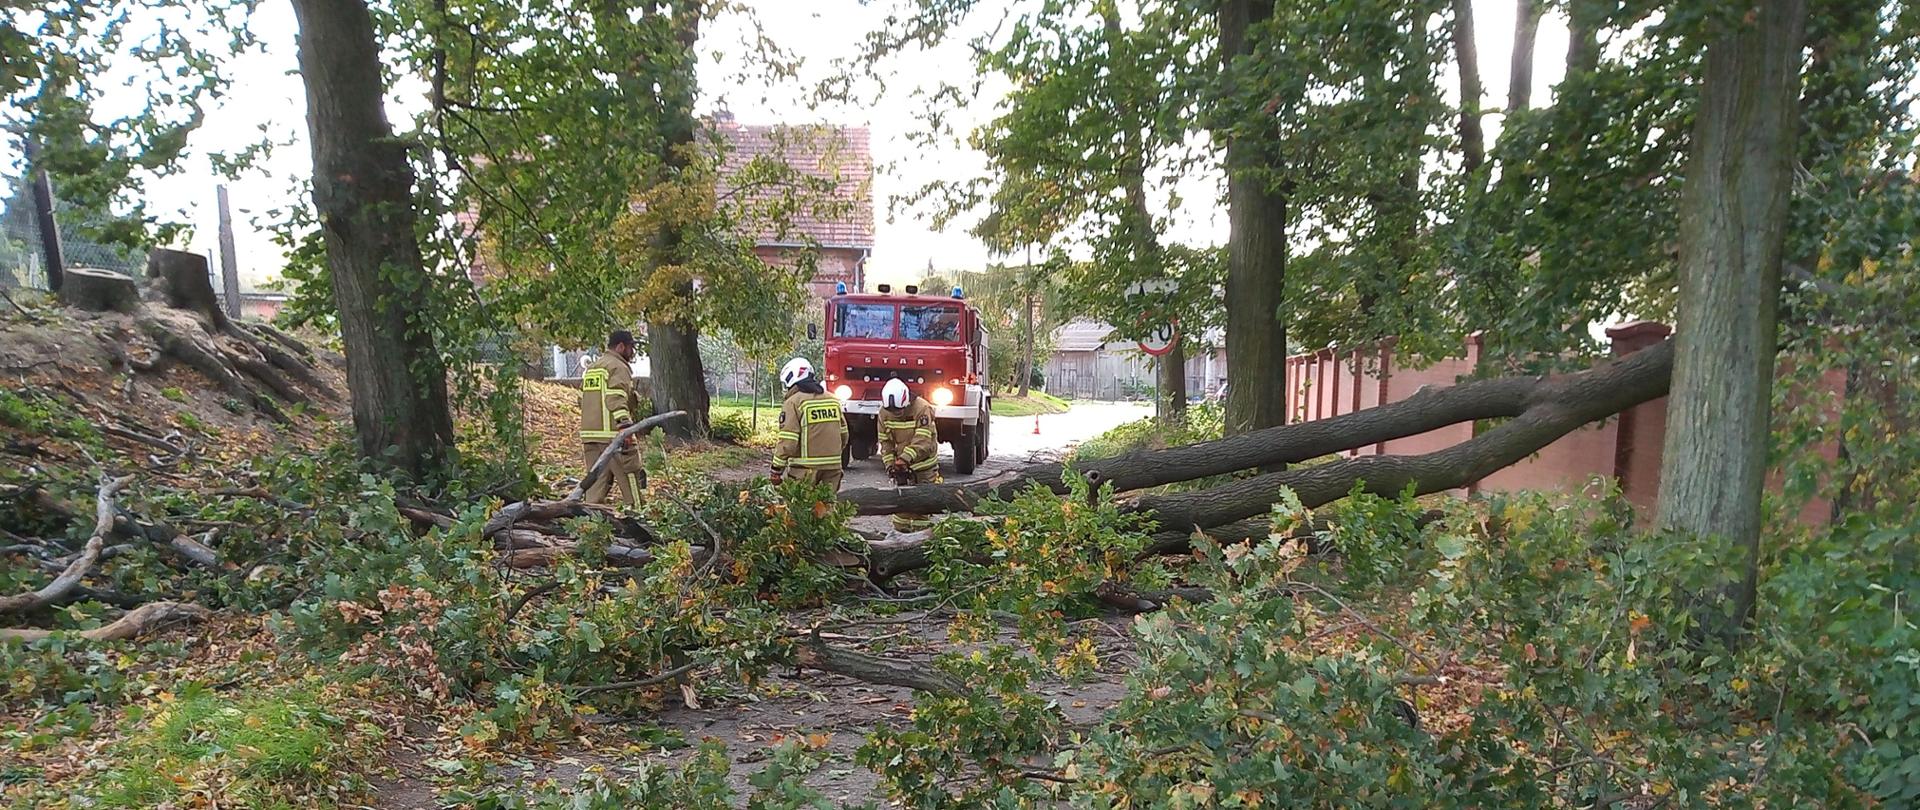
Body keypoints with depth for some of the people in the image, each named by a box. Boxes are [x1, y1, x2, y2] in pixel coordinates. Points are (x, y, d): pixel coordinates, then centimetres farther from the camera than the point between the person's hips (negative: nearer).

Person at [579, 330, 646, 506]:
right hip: (612, 434, -8)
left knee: (596, 483, 10)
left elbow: (581, 400, 22)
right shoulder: (618, 367, -6)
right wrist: (625, 425, -27)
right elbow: (616, 399, -20)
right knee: (631, 481, 0)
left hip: (588, 434, 8)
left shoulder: (590, 368, 20)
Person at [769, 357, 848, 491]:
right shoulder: (833, 400, 11)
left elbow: (787, 442, -13)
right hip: (833, 469, 6)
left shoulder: (793, 403, -8)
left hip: (805, 470, -6)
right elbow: (843, 436, 14)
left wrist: (776, 470, -5)